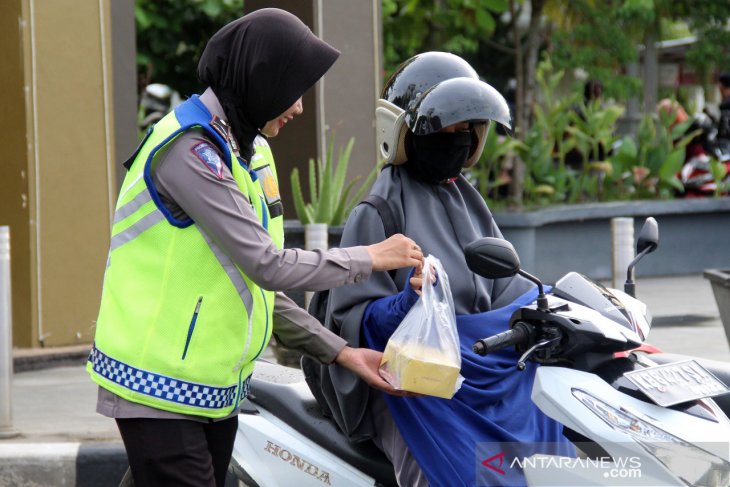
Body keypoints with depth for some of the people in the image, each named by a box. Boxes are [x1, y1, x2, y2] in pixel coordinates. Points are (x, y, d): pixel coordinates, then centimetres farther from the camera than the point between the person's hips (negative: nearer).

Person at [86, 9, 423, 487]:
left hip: (216, 390, 9)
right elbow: (267, 265, -22)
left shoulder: (249, 153, 13)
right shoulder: (189, 150, -17)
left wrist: (339, 352, 9)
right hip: (161, 390, -9)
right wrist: (370, 258, -11)